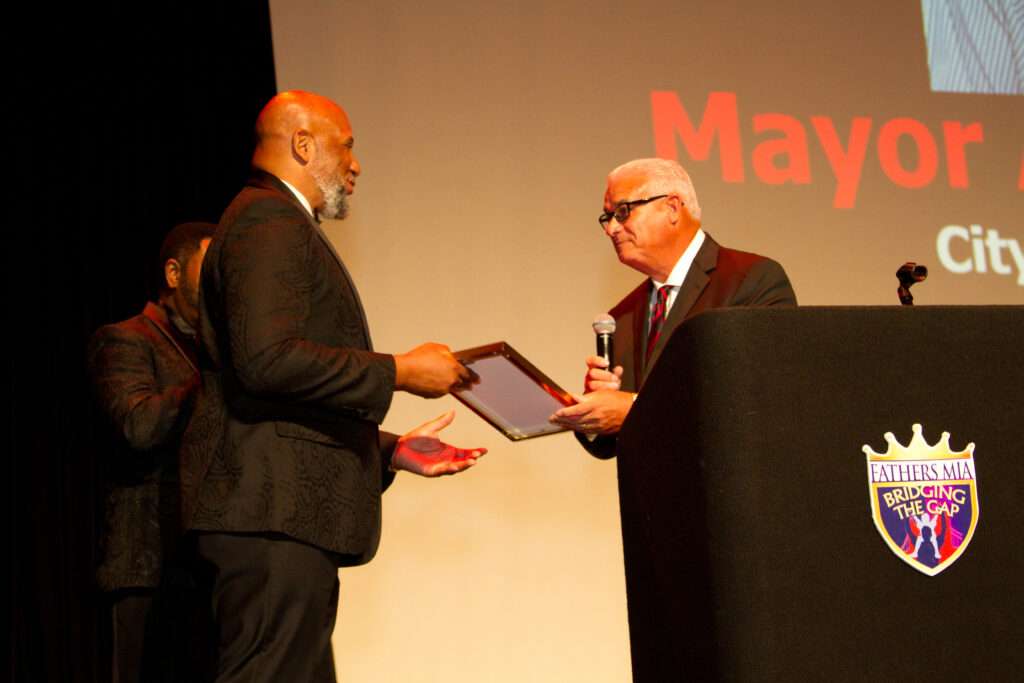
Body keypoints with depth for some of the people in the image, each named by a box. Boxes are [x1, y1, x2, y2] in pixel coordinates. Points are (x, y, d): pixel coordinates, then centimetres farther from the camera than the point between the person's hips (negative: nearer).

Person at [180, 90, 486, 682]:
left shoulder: (280, 225, 26)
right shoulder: (270, 221, -7)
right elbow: (266, 358, -22)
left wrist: (388, 451, 19)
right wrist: (400, 372, -14)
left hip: (289, 514, 10)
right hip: (274, 515, -10)